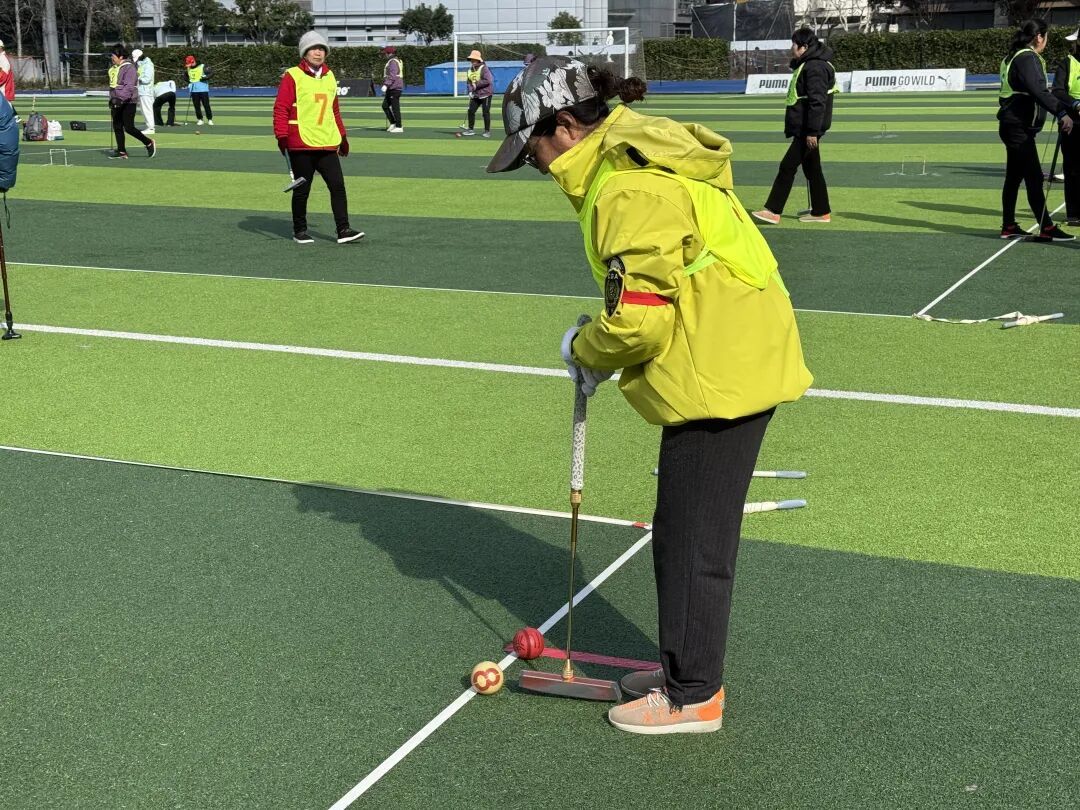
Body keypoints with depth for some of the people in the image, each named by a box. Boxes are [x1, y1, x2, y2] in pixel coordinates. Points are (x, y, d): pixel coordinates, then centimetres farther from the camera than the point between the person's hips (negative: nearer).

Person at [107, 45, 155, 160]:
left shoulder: (129, 68, -14)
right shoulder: (114, 68, 14)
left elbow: (129, 87, -24)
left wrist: (120, 98, -31)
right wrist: (111, 100, 22)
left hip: (128, 102, -9)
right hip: (116, 103, 9)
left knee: (128, 128, -12)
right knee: (117, 127, 7)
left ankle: (149, 143, 5)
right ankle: (121, 152, 12)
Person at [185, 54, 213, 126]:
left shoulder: (203, 67, -5)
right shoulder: (189, 68, 12)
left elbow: (209, 75, -8)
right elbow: (186, 76, 26)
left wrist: (204, 78, -23)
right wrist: (188, 81, 8)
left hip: (203, 88, -5)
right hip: (193, 90, 5)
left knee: (206, 105, -5)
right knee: (196, 106, 5)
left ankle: (210, 119, 0)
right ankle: (200, 119, 13)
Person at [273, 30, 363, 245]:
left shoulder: (329, 77, 15)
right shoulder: (293, 76, -4)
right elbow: (281, 108, -7)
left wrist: (342, 136, 23)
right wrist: (282, 136, -14)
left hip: (327, 144, 5)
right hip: (301, 145, -5)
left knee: (337, 185, -3)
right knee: (302, 189, 5)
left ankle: (343, 230, -2)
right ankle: (300, 231, 18)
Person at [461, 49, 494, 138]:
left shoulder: (484, 68, -13)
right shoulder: (470, 70, 10)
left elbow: (487, 81, -21)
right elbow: (468, 82, 14)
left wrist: (476, 85, -18)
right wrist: (470, 91, -2)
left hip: (485, 94, -7)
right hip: (475, 95, 7)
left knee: (486, 113, -4)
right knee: (471, 111, 4)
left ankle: (487, 131, 6)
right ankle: (471, 129, 15)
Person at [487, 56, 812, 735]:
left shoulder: (629, 189, -21)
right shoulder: (636, 155, 12)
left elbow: (637, 320, -25)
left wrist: (586, 352, -5)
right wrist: (599, 350, 10)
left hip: (720, 374, -10)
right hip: (724, 364, 10)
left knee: (694, 538, 1)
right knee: (685, 529, 18)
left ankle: (692, 697, 14)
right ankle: (686, 668, 31)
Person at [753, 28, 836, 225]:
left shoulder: (815, 68, -16)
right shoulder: (806, 65, 18)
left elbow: (817, 102, -23)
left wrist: (813, 131, -25)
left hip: (807, 130, -11)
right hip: (803, 129, 11)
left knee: (787, 166, -10)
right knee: (812, 169, 13)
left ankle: (773, 211, -8)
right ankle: (821, 212, 19)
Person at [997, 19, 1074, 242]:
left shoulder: (1015, 57, 16)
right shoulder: (1028, 58, -15)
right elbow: (1038, 92, -27)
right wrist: (1061, 113, -31)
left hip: (1014, 126, 10)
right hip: (1019, 127, -10)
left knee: (1014, 177, 13)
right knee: (1034, 178, -9)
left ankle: (1009, 227, 18)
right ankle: (1047, 229, -9)